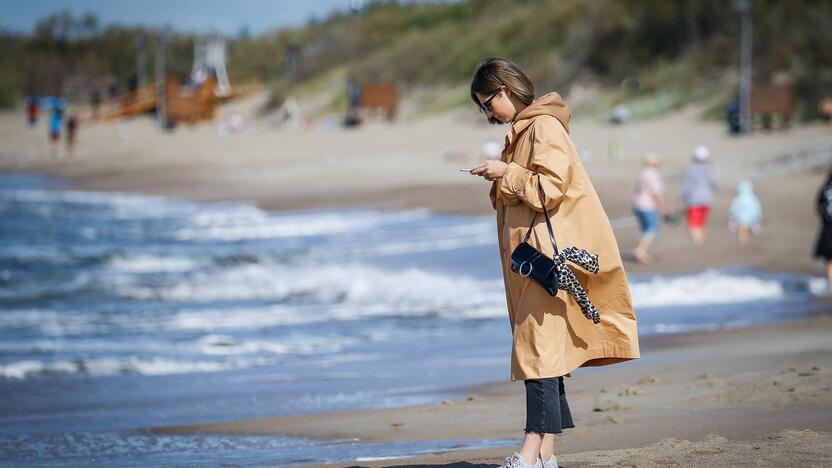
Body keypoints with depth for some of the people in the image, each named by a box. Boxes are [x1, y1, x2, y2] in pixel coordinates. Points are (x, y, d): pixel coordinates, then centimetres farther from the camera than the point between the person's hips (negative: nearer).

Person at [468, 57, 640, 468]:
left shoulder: (545, 127, -10)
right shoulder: (522, 130, 19)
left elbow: (549, 188, -19)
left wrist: (507, 173, -10)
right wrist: (500, 180, 11)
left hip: (547, 254, -10)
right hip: (529, 251, 10)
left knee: (539, 345, -13)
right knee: (540, 346, 6)